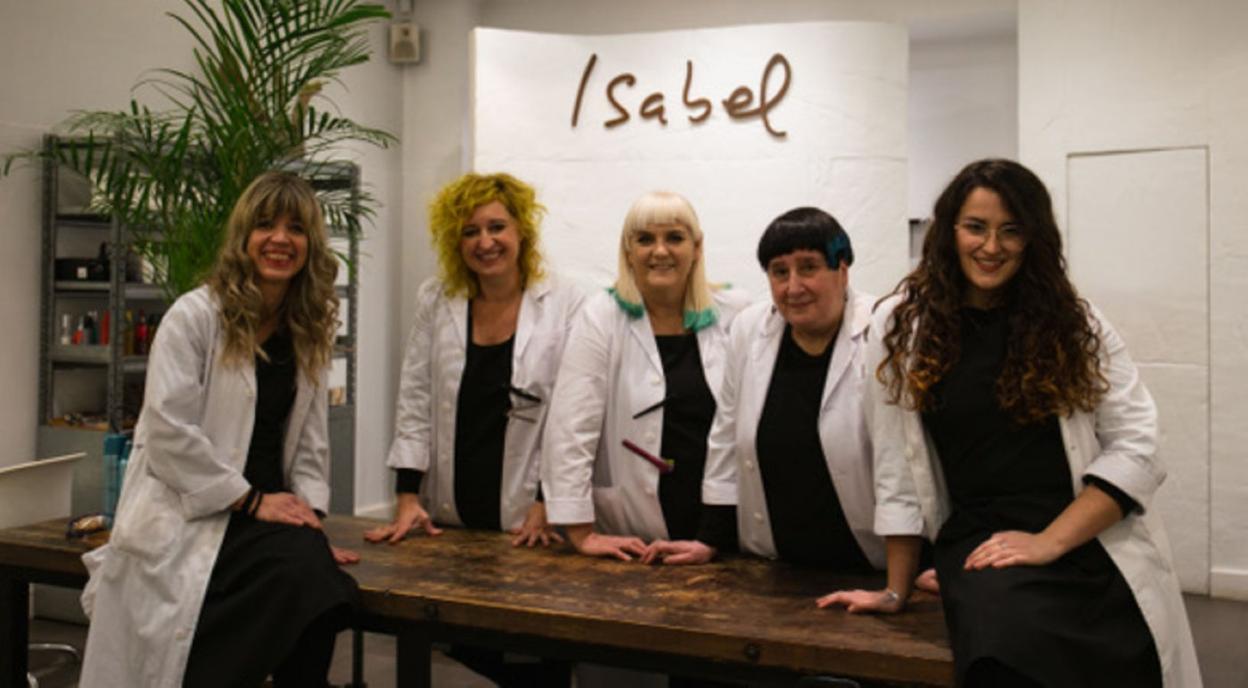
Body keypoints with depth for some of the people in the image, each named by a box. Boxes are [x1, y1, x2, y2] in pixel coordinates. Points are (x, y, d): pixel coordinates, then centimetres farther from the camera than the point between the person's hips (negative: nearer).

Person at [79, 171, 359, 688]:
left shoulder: (310, 328, 10)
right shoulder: (194, 316, -6)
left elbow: (309, 439, 11)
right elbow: (168, 432, -14)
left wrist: (311, 516, -2)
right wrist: (252, 501, -14)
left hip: (267, 508, 5)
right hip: (186, 514, -5)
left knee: (315, 569, -28)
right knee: (300, 569, -31)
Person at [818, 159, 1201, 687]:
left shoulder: (1075, 322, 6)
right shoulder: (903, 325, 3)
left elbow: (1134, 444, 0)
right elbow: (896, 468, 4)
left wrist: (1049, 542, -11)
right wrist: (897, 591, 7)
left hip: (1099, 550, 2)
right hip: (981, 544, -2)